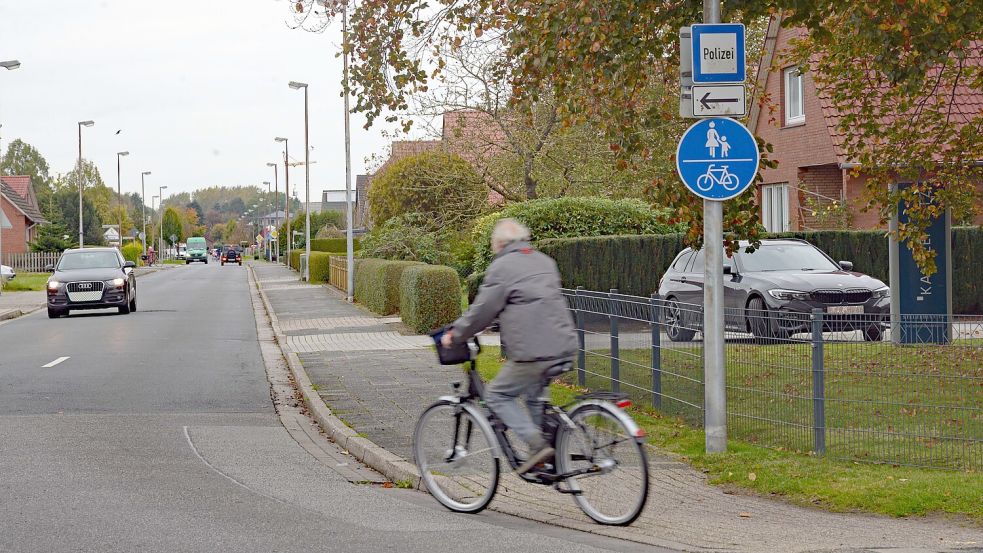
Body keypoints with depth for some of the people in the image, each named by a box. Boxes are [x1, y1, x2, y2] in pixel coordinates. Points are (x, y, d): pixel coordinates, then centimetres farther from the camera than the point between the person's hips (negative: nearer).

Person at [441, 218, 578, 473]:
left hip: (534, 352, -8)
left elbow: (482, 311, -5)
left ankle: (537, 444, -10)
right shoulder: (544, 261, 18)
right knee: (535, 394, 26)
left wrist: (454, 334, 9)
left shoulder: (501, 267, -6)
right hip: (564, 347, 8)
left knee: (497, 395, 5)